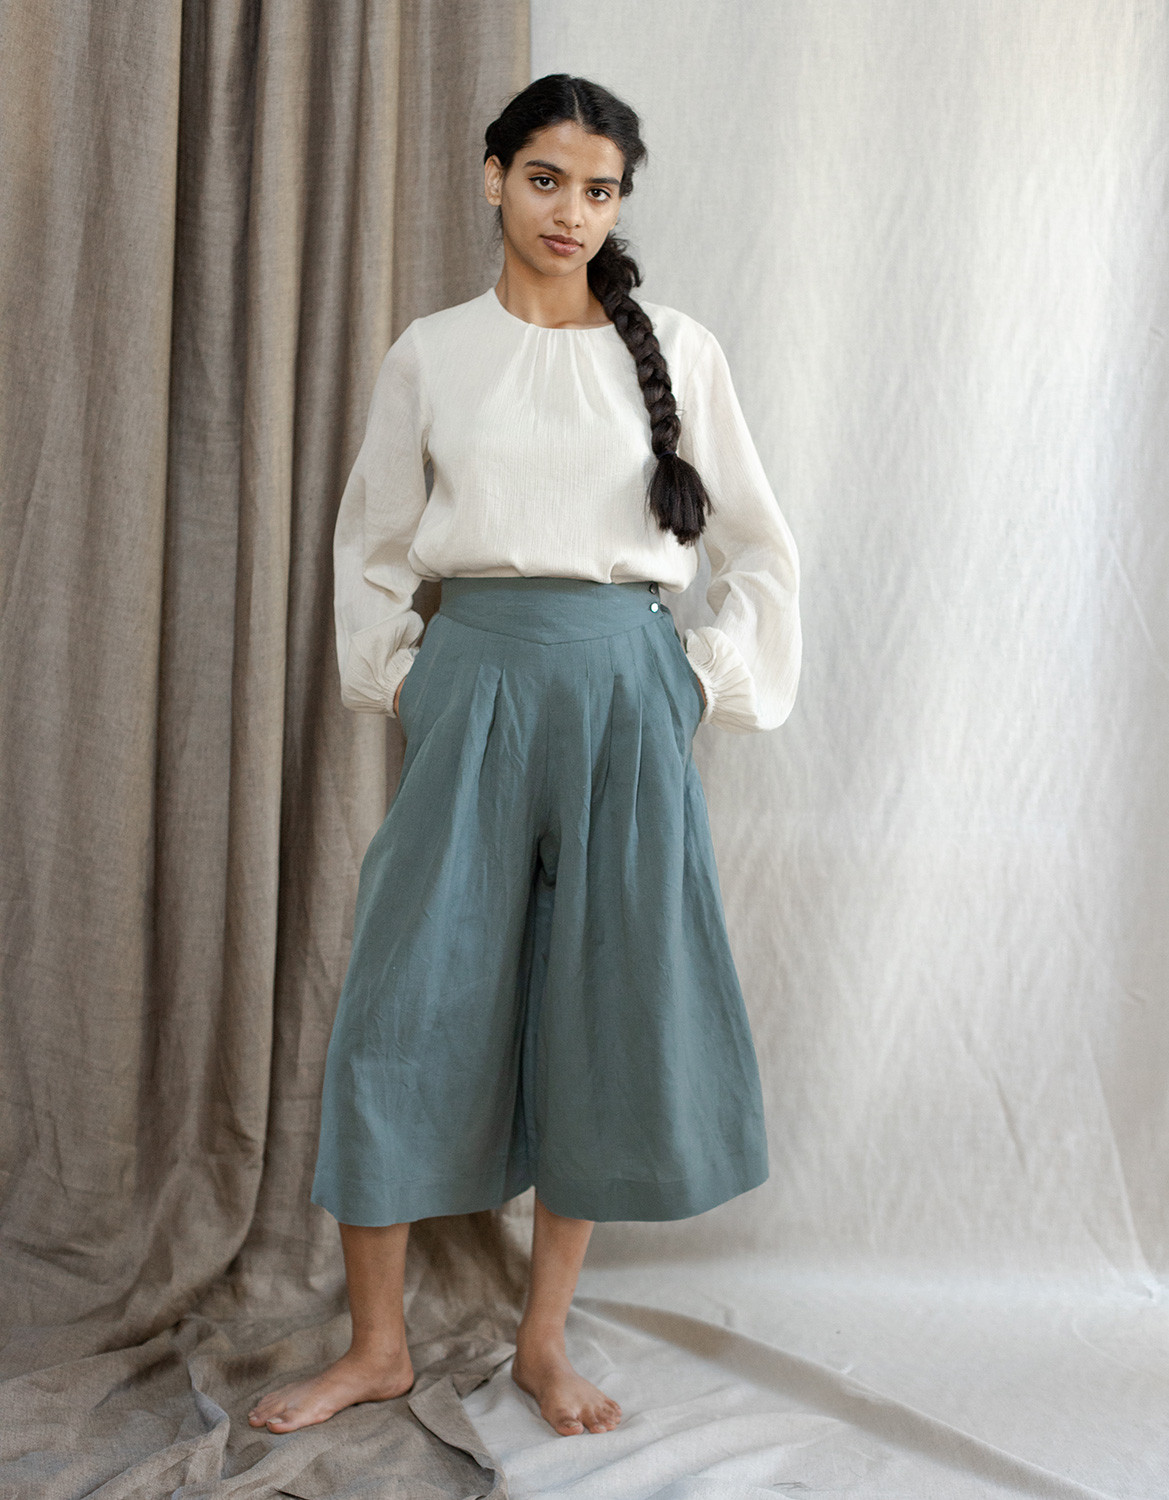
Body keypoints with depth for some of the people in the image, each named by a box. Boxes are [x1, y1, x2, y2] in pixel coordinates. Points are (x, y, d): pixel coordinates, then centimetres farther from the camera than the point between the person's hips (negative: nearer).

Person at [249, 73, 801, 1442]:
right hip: (472, 682, 0)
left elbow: (757, 547, 10)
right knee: (407, 1003, -1)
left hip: (624, 690, 0)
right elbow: (370, 542, 15)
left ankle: (543, 1341, 21)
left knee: (607, 1008, 4)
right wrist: (394, 681, 6)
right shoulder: (430, 355, 7)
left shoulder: (676, 350, 5)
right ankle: (376, 1344, 15)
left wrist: (707, 685, 2)